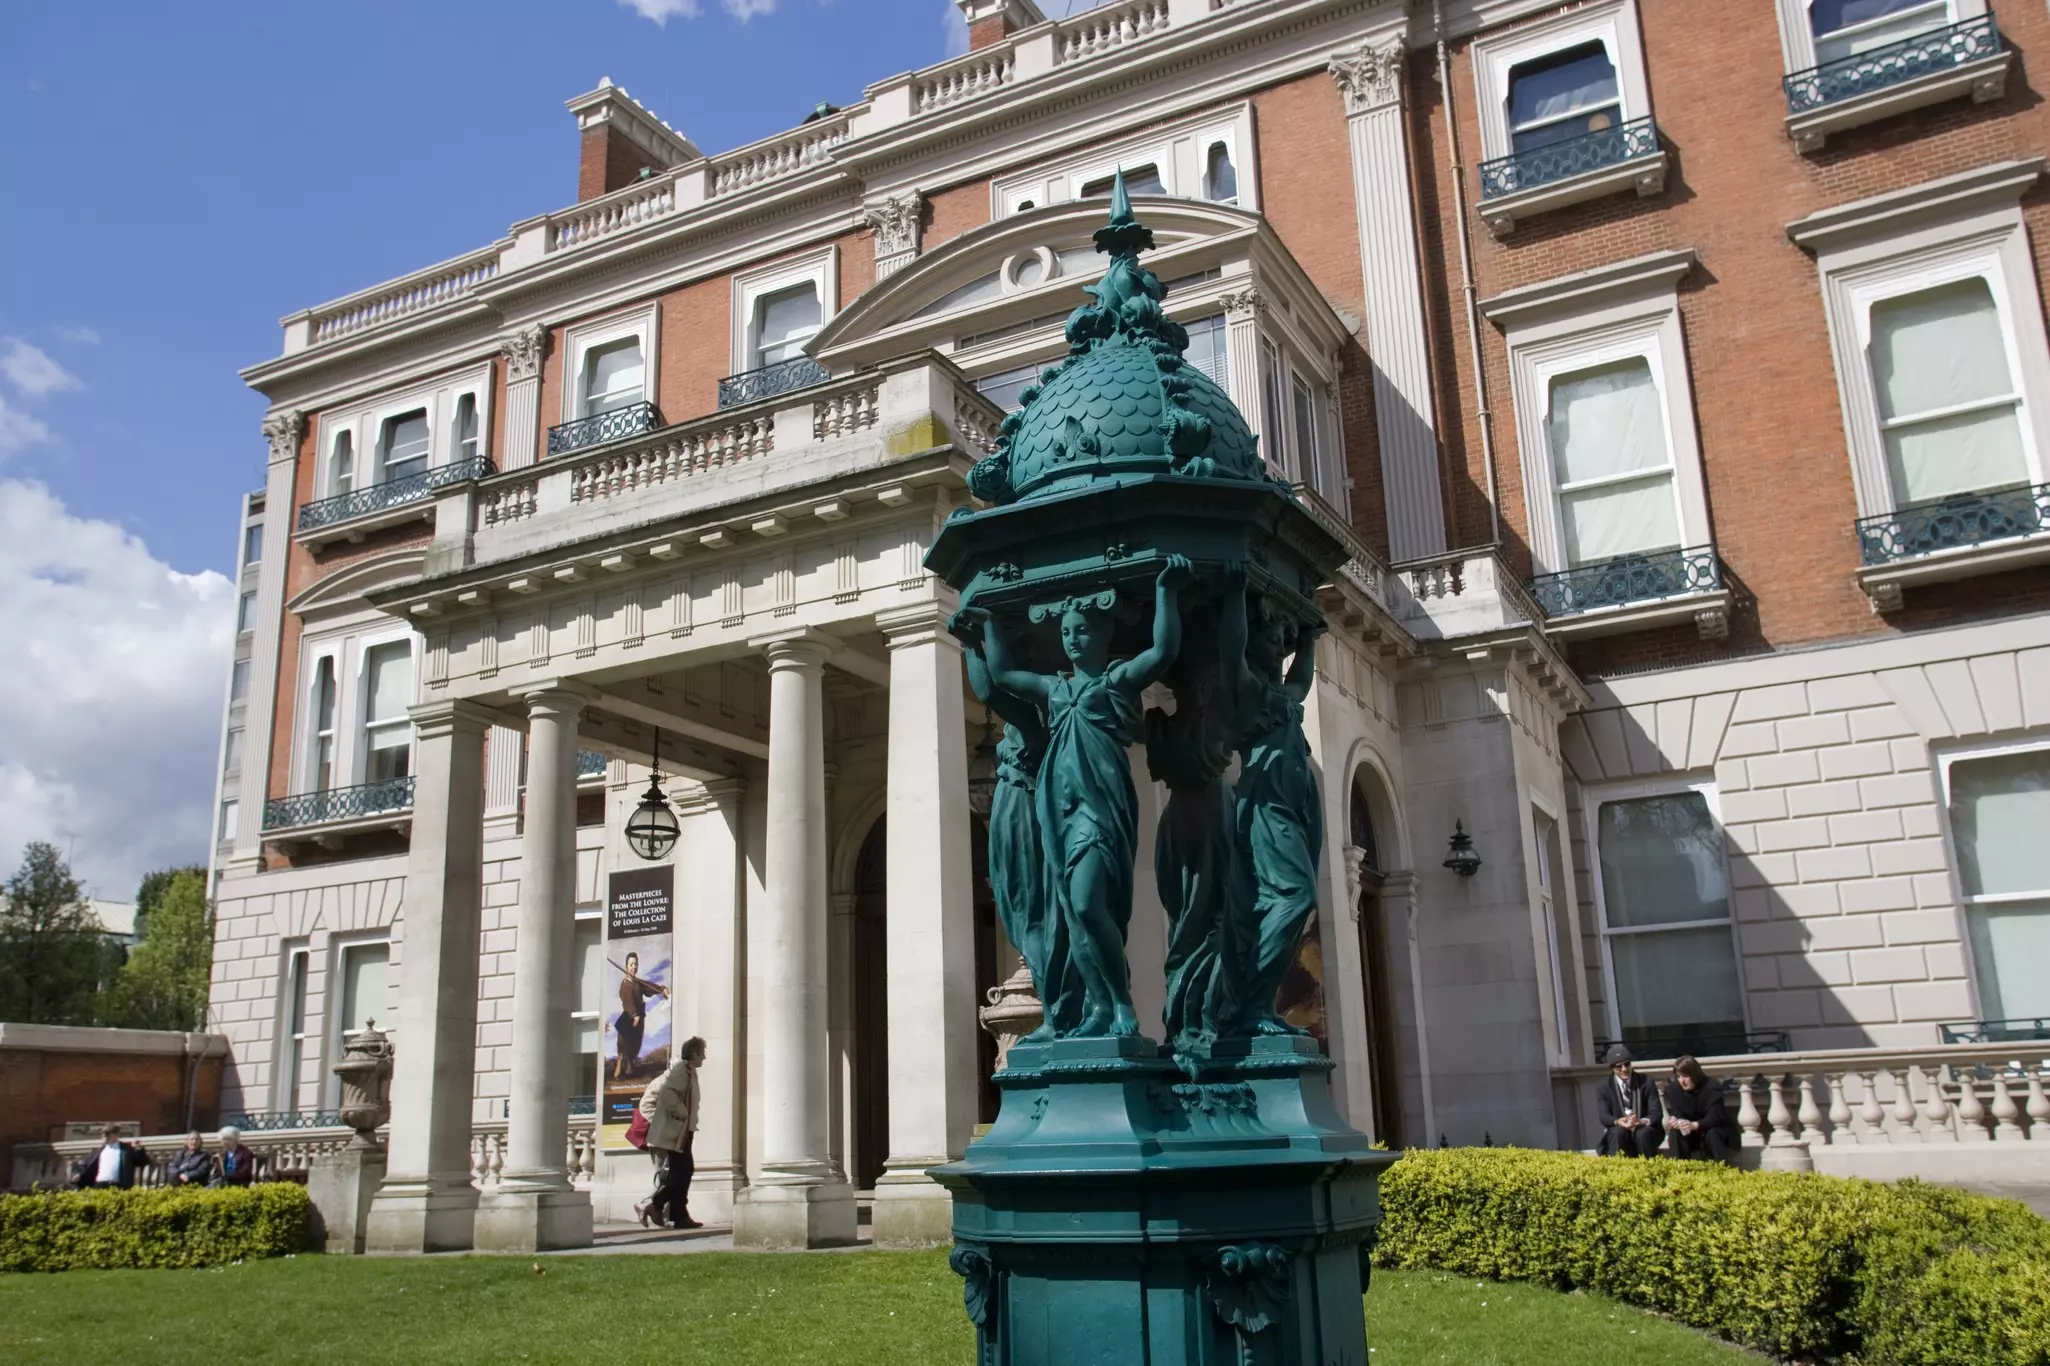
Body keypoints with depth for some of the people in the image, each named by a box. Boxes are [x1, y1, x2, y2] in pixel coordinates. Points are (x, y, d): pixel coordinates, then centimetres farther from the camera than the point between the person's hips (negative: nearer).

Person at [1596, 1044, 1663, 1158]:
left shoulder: (1646, 1082, -2)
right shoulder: (1605, 1087, 0)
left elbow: (1657, 1113, -10)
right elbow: (1603, 1116, -10)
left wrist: (1643, 1121, -33)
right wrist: (1618, 1122, -33)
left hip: (1644, 1130, 0)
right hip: (1618, 1132, 0)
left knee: (1643, 1133, -33)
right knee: (1617, 1132, -32)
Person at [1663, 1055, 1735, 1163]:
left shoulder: (1712, 1087, -19)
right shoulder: (1673, 1090, -8)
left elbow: (1714, 1117, -28)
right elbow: (1676, 1114, -12)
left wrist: (1694, 1125, -47)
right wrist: (1676, 1122, -39)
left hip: (1715, 1131, -3)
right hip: (1690, 1134, 3)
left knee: (1712, 1134, -36)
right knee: (1675, 1133, -27)